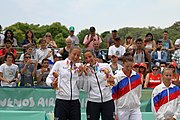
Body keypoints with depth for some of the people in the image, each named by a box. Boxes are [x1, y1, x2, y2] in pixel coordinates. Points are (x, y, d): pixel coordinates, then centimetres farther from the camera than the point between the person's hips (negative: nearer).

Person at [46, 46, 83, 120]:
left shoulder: (79, 67, 13)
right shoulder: (59, 64, 3)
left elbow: (79, 86, 12)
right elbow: (49, 78, 3)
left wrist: (80, 75, -2)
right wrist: (52, 83, -18)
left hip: (75, 101, 3)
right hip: (61, 100, -3)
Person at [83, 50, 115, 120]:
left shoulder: (105, 66, -1)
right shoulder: (85, 70, 3)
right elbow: (86, 89, -2)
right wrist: (86, 75, -8)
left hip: (108, 100, 0)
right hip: (92, 102, 1)